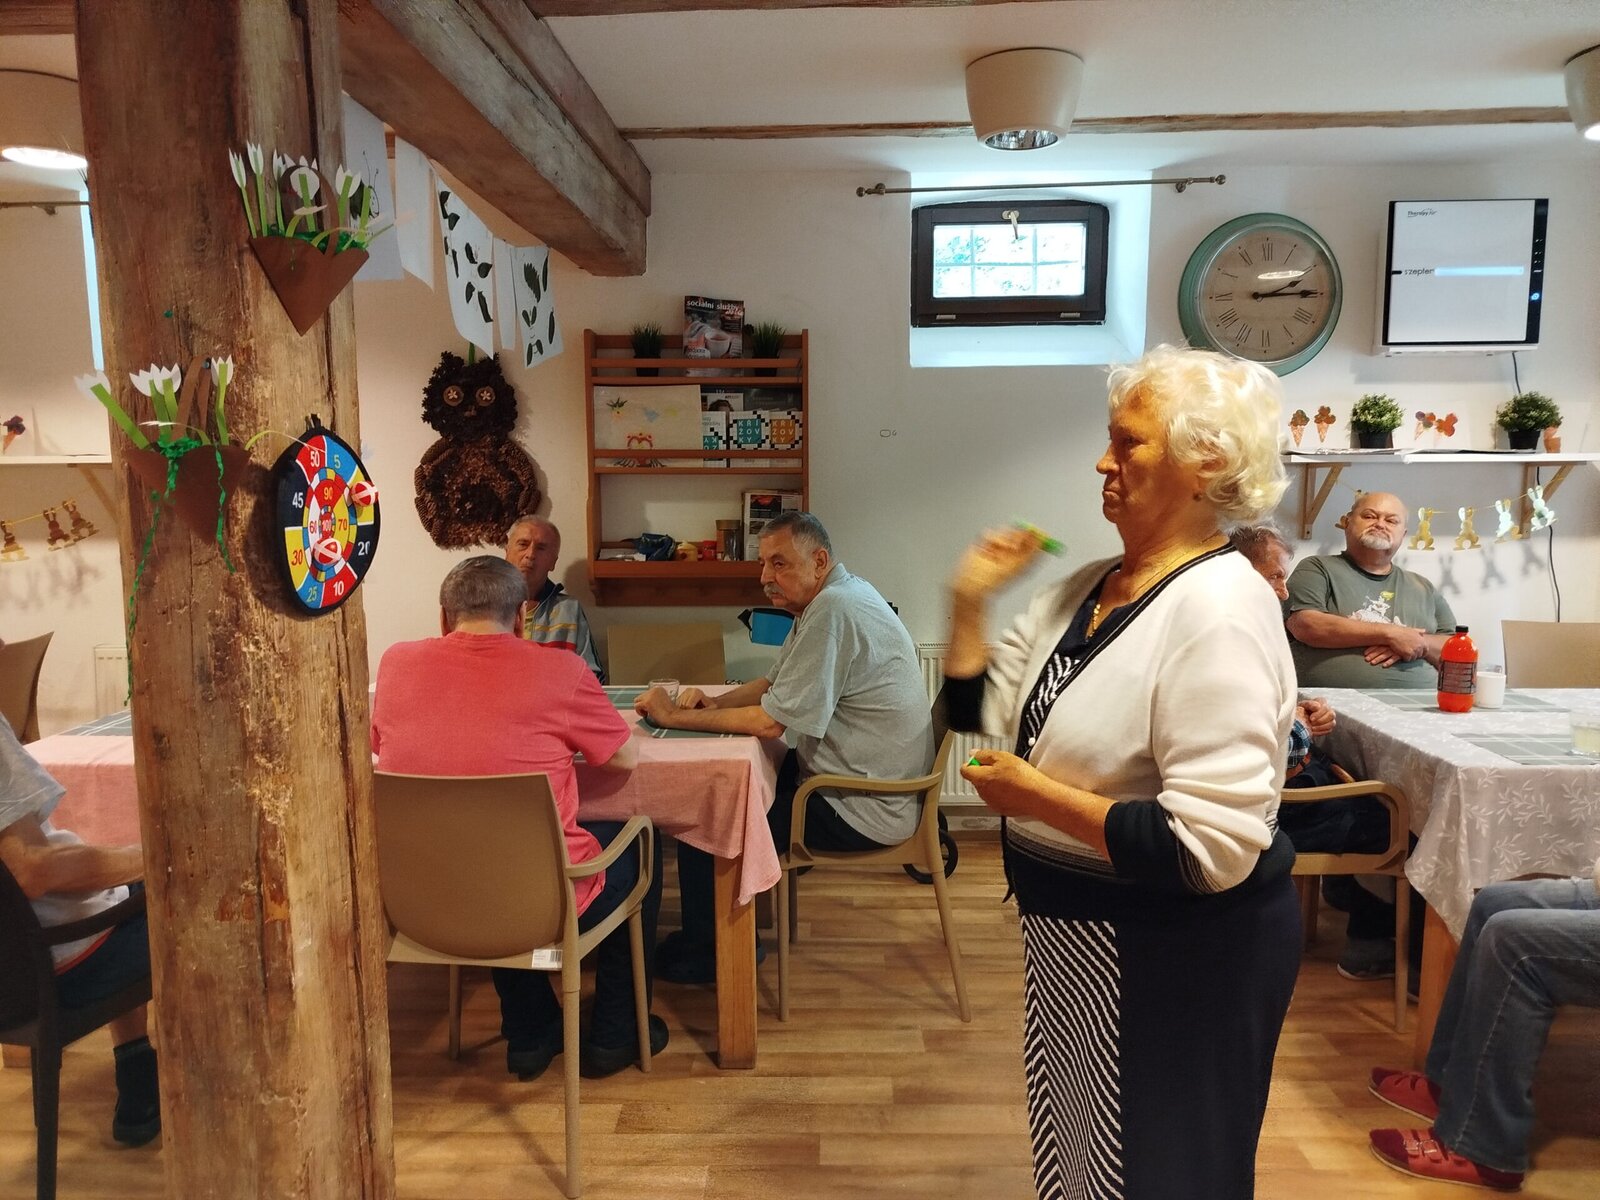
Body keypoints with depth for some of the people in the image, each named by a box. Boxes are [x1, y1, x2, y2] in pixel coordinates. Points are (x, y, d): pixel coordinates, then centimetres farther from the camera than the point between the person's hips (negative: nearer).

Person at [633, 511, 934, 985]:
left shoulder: (832, 610, -25)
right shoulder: (835, 597, 8)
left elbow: (771, 721, -26)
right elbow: (773, 683, 14)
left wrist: (676, 716, -16)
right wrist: (715, 702, -4)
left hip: (863, 809, -10)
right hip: (866, 781, 10)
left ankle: (706, 953, 17)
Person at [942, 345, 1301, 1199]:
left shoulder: (1216, 611, -25)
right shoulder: (1087, 588, 2)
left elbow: (1210, 849, -31)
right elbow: (983, 713, 7)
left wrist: (1037, 799, -25)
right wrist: (969, 600, -3)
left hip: (1179, 955, -9)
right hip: (1076, 935, 9)